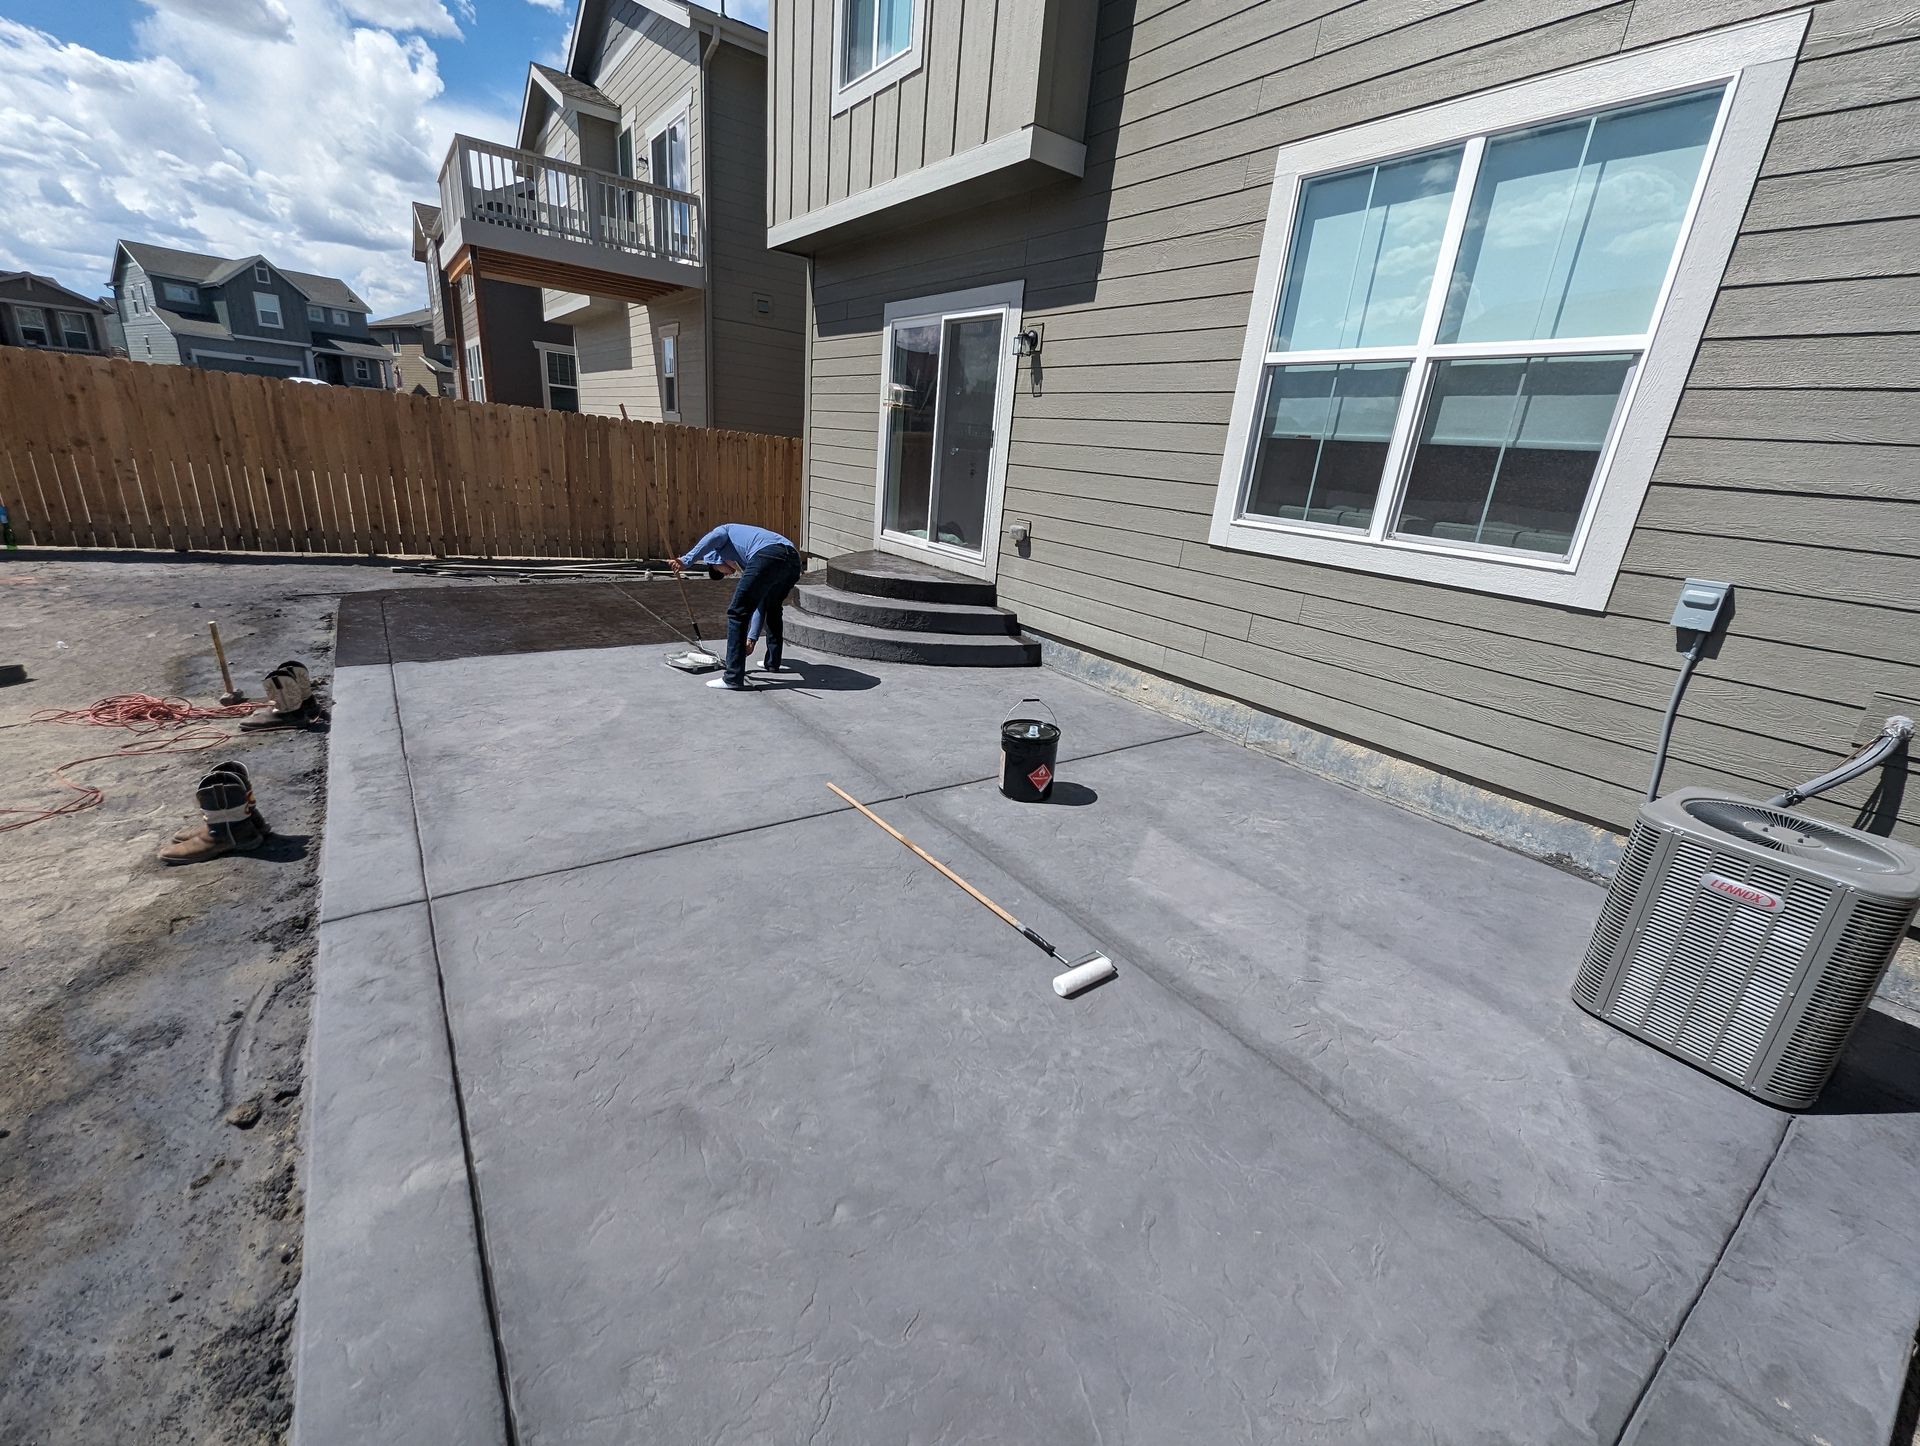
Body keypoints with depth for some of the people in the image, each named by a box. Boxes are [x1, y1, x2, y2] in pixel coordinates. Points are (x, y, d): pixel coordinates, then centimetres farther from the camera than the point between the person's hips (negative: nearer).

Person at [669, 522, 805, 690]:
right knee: (772, 608, 33)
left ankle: (733, 678, 0)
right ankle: (773, 662, 41)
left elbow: (715, 536, 0)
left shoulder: (725, 530, 28)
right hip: (794, 561, 8)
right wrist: (752, 638, 37)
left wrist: (686, 561, -6)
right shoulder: (744, 564, 41)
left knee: (737, 613, 1)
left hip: (768, 556, -8)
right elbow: (759, 605, 37)